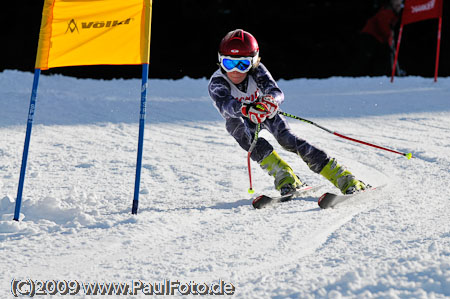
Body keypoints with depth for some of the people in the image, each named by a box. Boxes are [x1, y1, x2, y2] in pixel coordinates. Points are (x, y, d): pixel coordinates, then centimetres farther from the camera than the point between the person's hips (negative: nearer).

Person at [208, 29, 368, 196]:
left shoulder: (257, 71, -26)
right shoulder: (217, 83, -30)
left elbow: (277, 93, -40)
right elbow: (225, 106, -50)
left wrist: (271, 100, -65)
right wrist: (246, 109, -72)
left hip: (265, 114, 0)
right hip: (239, 120, 0)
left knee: (288, 140, -24)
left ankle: (342, 177, -24)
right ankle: (283, 175, -31)